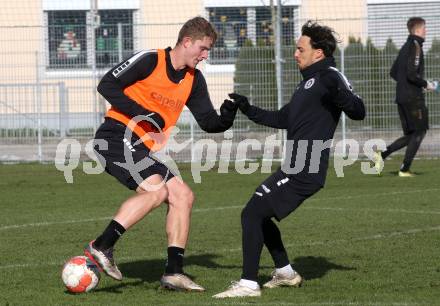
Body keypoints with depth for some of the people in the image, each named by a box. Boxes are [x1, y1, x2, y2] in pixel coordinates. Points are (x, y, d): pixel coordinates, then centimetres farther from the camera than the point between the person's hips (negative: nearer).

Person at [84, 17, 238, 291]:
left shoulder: (194, 80, 11)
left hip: (143, 149, 8)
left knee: (183, 196, 1)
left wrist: (227, 117, -13)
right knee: (156, 189, -26)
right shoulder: (149, 61, -10)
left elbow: (209, 123, 11)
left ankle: (174, 272, 4)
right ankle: (101, 247, -20)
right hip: (116, 137, -8)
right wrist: (148, 117, -19)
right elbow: (107, 86, -13)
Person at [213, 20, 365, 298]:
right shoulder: (310, 81, 21)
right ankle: (286, 273, 30)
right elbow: (283, 119, 29)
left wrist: (339, 94, -39)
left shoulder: (329, 77, -10)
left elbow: (358, 112, -22)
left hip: (303, 171, -10)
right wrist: (249, 110, 25)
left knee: (252, 214, -12)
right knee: (259, 215, 20)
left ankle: (248, 284, -11)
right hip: (297, 168, 10)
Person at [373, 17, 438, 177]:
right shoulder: (415, 47, -12)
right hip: (413, 97, -9)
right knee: (419, 132, 0)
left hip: (401, 97, 9)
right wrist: (426, 85, -8)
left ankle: (382, 154, -1)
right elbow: (412, 75, -21)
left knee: (410, 135, 13)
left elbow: (393, 72, 19)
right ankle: (404, 169, -2)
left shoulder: (405, 47, 15)